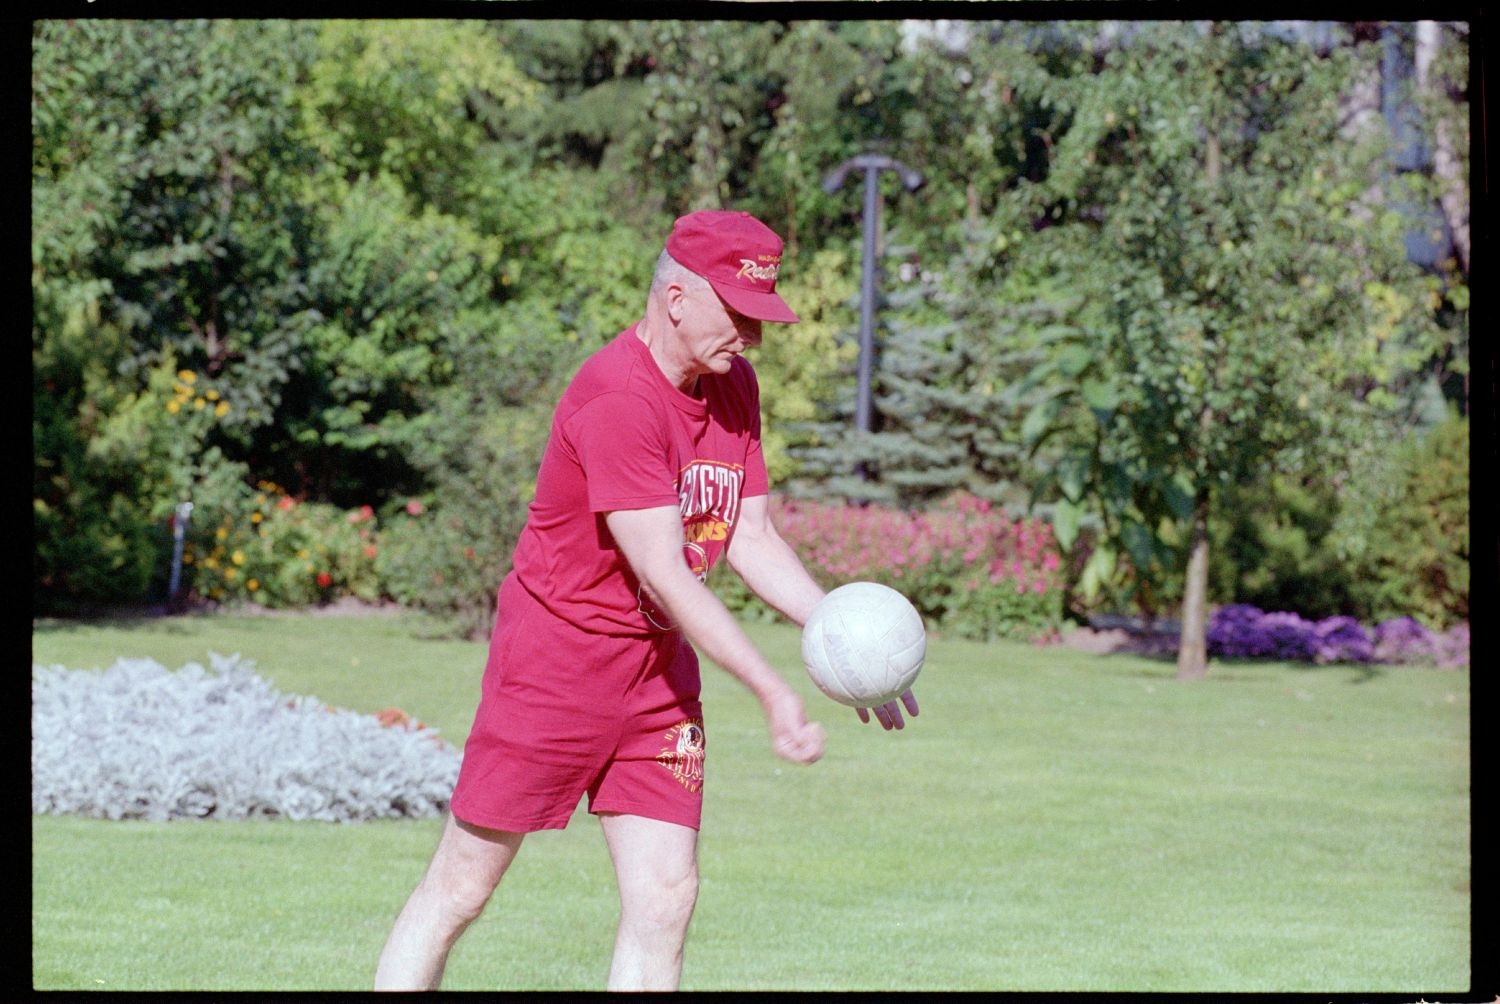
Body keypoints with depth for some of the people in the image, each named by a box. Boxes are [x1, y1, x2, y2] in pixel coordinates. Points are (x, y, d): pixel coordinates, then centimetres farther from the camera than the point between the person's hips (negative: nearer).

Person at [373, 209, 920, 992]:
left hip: (660, 667, 8)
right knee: (461, 889, 0)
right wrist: (772, 693, -27)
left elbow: (752, 540, 9)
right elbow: (664, 575, -25)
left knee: (666, 895, 0)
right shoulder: (616, 398, -22)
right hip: (555, 659, -8)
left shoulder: (734, 387, 6)